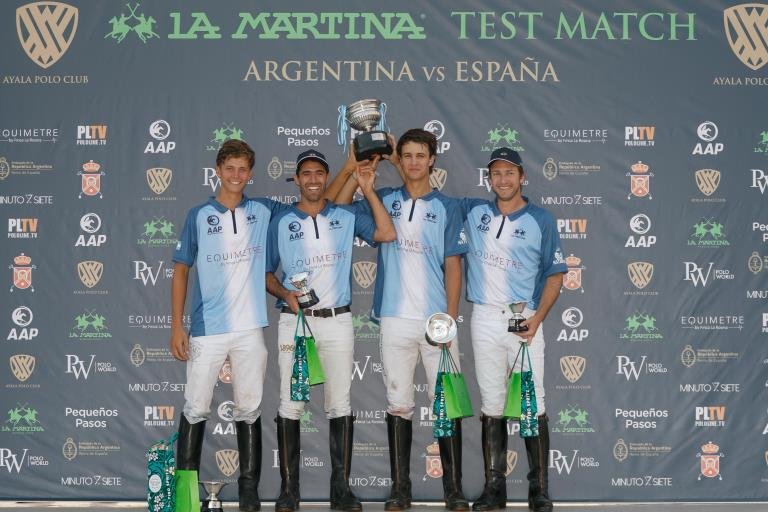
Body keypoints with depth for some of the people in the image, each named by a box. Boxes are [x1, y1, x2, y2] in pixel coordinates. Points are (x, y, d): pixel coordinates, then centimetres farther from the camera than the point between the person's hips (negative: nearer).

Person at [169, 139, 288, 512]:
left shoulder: (263, 212, 6)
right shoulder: (198, 216, 3)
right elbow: (180, 271, 5)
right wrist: (176, 326, -1)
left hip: (250, 330, 1)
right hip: (206, 330, -1)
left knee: (249, 410, 7)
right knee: (196, 409, 2)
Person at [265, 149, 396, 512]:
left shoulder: (347, 216, 6)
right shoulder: (281, 222, 5)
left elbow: (387, 234, -7)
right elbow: (266, 273, 8)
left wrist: (368, 190, -7)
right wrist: (285, 293, -12)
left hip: (337, 321, 1)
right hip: (294, 320, 0)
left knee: (339, 405, 4)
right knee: (290, 404, 1)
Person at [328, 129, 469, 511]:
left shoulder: (446, 207, 5)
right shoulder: (383, 201, 9)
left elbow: (452, 266, 1)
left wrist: (450, 319, -7)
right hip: (395, 320, 1)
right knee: (398, 404, 6)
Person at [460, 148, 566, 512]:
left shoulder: (541, 220, 2)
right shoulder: (473, 211, 9)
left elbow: (554, 274, 2)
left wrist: (538, 317, -11)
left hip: (524, 319, -2)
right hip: (484, 319, 2)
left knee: (533, 404, -4)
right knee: (492, 405, 6)